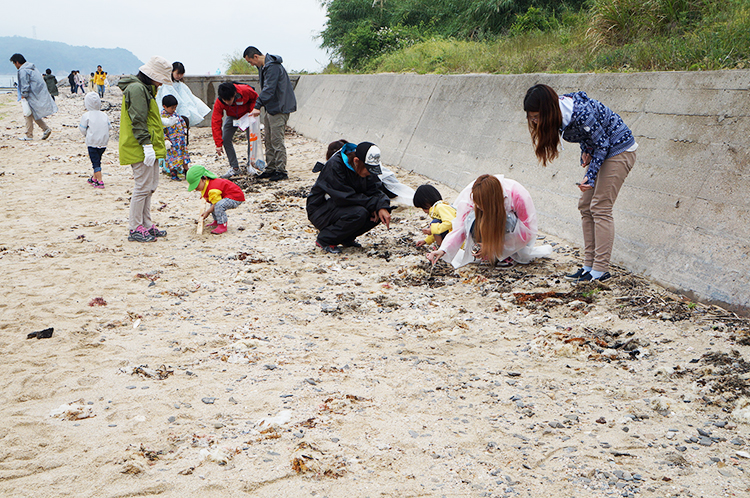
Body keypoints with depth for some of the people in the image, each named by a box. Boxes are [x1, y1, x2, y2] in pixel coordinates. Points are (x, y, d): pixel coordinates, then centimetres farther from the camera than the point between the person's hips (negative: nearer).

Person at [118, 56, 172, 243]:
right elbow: (138, 121, -20)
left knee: (150, 186, 13)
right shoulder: (137, 89, -13)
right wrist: (146, 144, -24)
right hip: (140, 149, -11)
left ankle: (146, 225, 21)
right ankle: (135, 229, -1)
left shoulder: (145, 88, 21)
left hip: (149, 148, 11)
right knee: (143, 187, -7)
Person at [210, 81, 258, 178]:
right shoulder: (218, 103, -31)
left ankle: (251, 165, 8)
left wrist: (251, 111, -23)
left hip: (247, 115, -1)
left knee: (251, 139, -11)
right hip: (232, 117, 1)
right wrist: (218, 144, -28)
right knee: (225, 139, -11)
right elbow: (216, 123, -27)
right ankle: (234, 168, -3)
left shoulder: (245, 91, -36)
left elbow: (255, 98, -10)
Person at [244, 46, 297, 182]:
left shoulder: (272, 67, -18)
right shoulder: (263, 66, 15)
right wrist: (260, 106, 15)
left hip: (279, 108, -11)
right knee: (268, 140, 11)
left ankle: (281, 170, -5)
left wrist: (257, 106, -33)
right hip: (271, 107, 11)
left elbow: (268, 89, -27)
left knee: (277, 140, -9)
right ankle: (270, 169, 17)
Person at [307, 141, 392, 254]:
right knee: (358, 214, -33)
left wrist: (382, 207, -25)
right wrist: (373, 204, -26)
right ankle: (324, 240, -12)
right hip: (320, 212, -8)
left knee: (380, 209, -11)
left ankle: (347, 238, 4)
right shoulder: (334, 165, -27)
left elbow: (374, 190, -5)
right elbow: (346, 197, -29)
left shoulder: (365, 167, -5)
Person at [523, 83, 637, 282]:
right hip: (600, 151, 9)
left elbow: (602, 143, -22)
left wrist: (590, 176, -24)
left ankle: (601, 270, -7)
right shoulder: (561, 113, -5)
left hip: (619, 151, -9)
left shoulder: (581, 113, -31)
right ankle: (589, 265, 10)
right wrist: (585, 151, -7)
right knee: (585, 205, 5)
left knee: (600, 208, -11)